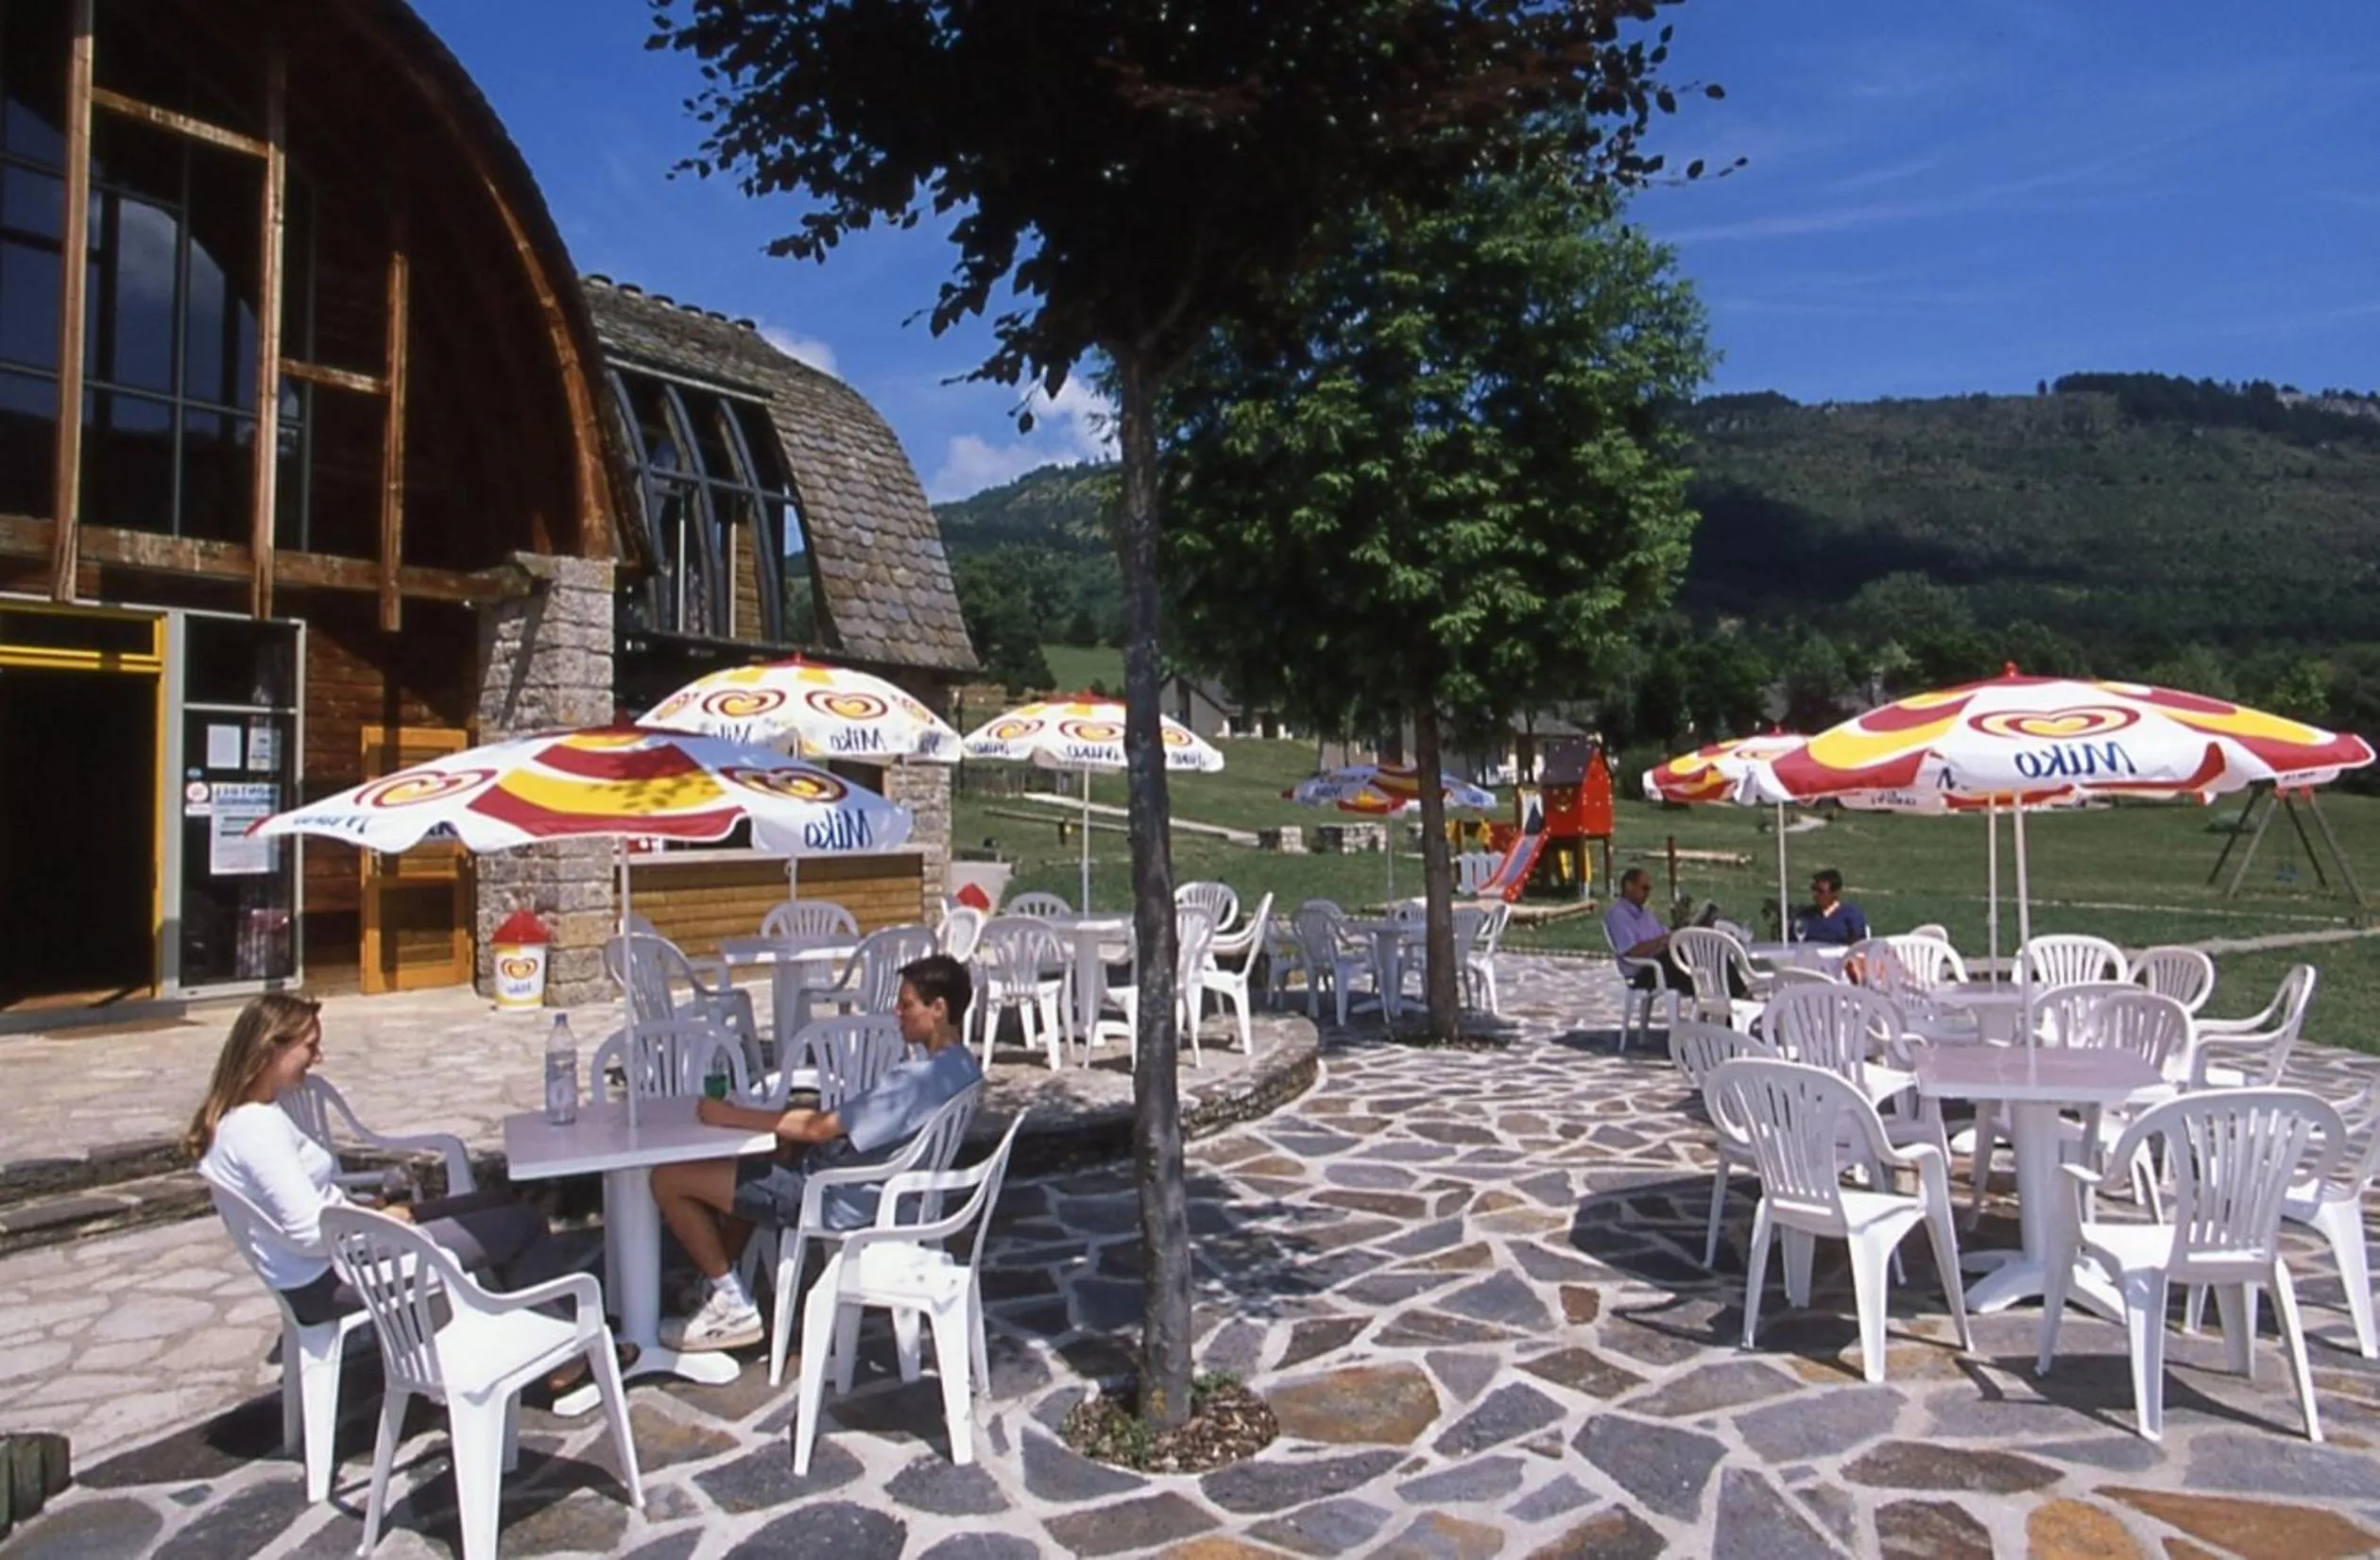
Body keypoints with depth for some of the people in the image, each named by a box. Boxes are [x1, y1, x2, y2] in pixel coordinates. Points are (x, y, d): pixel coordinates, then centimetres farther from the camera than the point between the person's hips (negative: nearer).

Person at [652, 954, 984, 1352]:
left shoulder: (918, 1079, -29)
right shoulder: (961, 1066, 1)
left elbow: (819, 1127, -24)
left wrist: (732, 1115, -13)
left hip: (835, 1200, -10)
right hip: (869, 1185, 10)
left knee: (669, 1179, -5)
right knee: (743, 1161, 31)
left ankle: (732, 1307, 5)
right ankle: (720, 1287, 30)